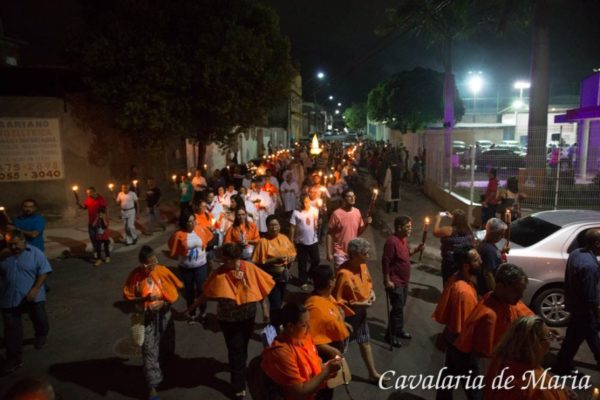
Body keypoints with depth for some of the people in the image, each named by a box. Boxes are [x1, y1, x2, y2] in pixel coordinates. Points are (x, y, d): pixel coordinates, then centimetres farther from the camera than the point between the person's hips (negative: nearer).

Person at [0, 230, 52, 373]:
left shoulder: (35, 253, -10)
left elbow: (43, 272, -12)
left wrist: (35, 289, -22)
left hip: (33, 297, -2)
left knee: (39, 320, 14)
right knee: (12, 329, 4)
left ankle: (41, 335, 48)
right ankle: (14, 358, 14)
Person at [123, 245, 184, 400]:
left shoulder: (163, 270, -11)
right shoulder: (135, 275, -16)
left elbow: (175, 289, -2)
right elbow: (128, 296, -9)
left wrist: (164, 302, -16)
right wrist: (144, 299, -25)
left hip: (164, 314, 3)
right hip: (147, 317, -3)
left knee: (167, 347, 18)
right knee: (149, 351, 0)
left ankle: (159, 367, 48)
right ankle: (153, 386, 11)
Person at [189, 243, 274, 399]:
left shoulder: (250, 269, -15)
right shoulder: (220, 273, -18)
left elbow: (261, 288, -5)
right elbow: (207, 293, -10)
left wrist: (264, 309, 0)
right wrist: (192, 307, -10)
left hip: (248, 315, 2)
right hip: (229, 318, -2)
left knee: (242, 346, 23)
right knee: (236, 349, 4)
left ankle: (239, 367, 52)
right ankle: (239, 387, 19)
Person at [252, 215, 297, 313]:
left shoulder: (284, 238, 2)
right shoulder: (263, 241, -14)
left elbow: (292, 253, 12)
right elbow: (259, 262, -17)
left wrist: (290, 258, -11)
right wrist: (276, 260, -24)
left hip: (284, 276, 5)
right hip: (271, 277, -5)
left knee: (280, 302, 19)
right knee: (275, 304, -6)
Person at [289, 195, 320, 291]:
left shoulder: (315, 210, -3)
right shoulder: (296, 212, -9)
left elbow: (318, 224, -5)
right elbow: (292, 228, -6)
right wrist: (291, 241, -7)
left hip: (313, 241, 2)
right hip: (301, 242, -2)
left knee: (316, 260, 11)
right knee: (302, 263, 9)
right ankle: (304, 282, 25)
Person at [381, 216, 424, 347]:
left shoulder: (404, 239, 5)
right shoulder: (392, 241, -24)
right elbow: (385, 261, -23)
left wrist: (416, 250, 1)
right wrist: (387, 280, -21)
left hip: (404, 280, 9)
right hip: (395, 282, -9)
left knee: (401, 306, 20)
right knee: (397, 308, -2)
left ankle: (399, 330, 35)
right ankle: (391, 335, 13)